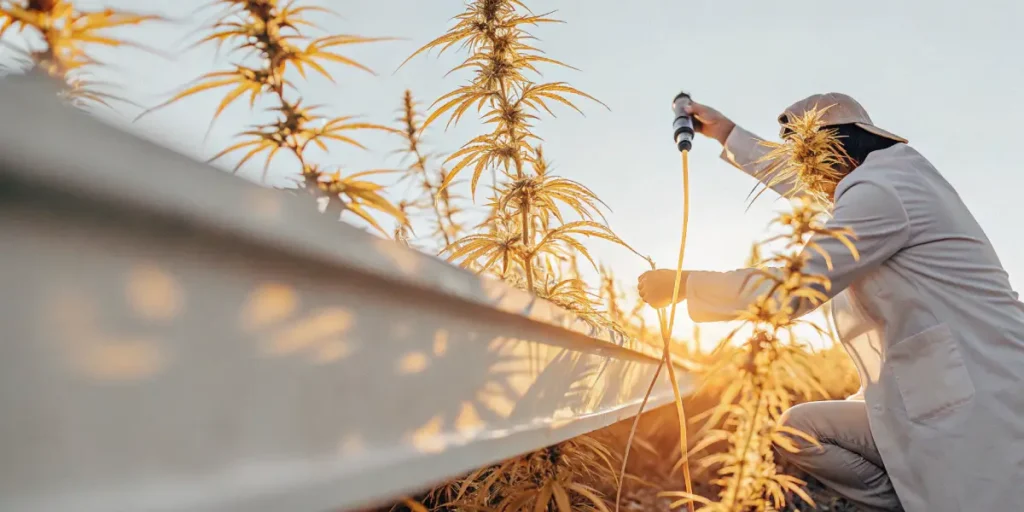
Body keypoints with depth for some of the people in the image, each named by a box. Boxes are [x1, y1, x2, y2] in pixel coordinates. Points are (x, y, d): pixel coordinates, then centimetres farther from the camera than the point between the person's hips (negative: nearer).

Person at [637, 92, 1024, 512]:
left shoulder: (881, 190, -14)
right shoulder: (891, 179, 17)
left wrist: (682, 285, -6)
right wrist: (726, 133, 40)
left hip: (981, 411, -10)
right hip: (951, 400, 10)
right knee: (797, 427, 4)